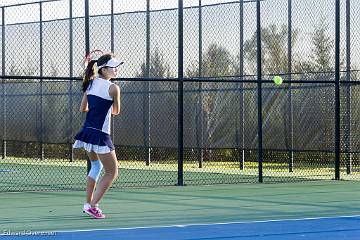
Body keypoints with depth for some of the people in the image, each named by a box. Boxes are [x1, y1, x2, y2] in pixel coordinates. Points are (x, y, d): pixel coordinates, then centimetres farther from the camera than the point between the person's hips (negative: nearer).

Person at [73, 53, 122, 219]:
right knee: (111, 173, 3)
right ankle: (92, 206, -5)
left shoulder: (91, 83, 7)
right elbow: (116, 112, 4)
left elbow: (83, 108, 16)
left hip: (87, 131, 8)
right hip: (100, 135, -8)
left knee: (96, 166, 28)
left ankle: (88, 203, 28)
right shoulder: (113, 88, -12)